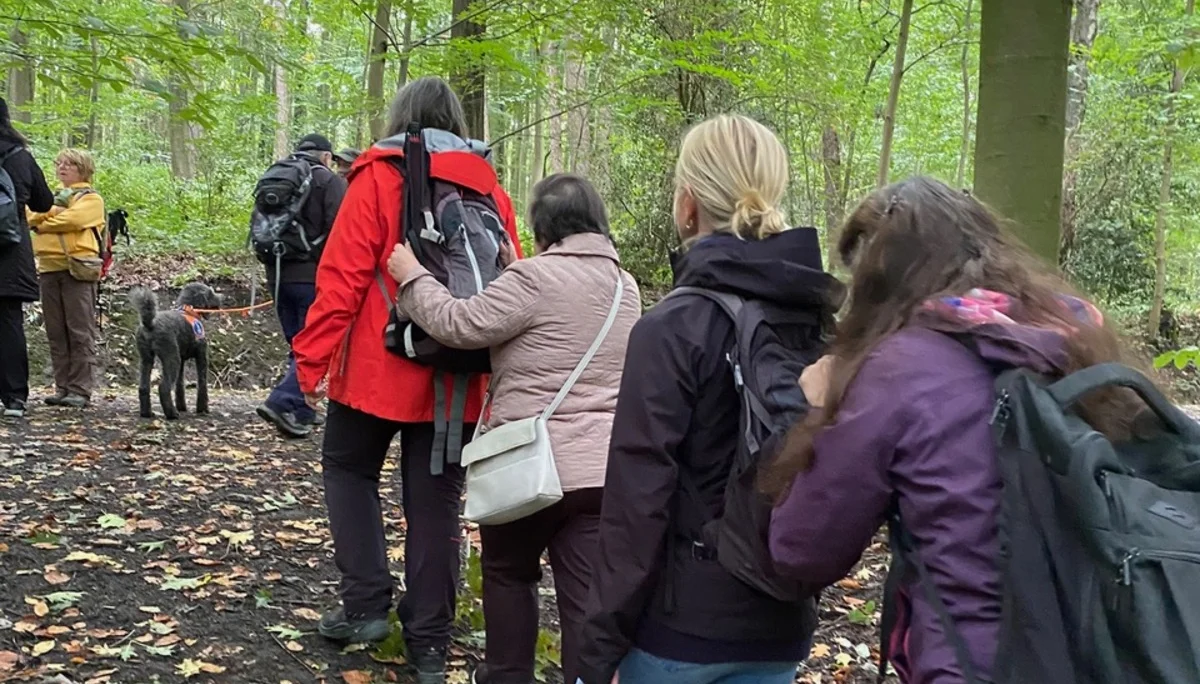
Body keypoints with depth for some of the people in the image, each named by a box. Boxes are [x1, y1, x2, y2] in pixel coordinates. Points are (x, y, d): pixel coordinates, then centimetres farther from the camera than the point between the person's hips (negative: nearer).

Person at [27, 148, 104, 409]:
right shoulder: (50, 196, 23)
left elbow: (72, 220, -13)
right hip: (49, 270, 6)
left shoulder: (91, 199, 5)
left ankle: (81, 391, -6)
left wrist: (41, 222, 0)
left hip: (77, 269, -6)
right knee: (57, 333, 6)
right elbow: (30, 215, 7)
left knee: (80, 333, -6)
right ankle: (63, 388, 10)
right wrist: (52, 209, -9)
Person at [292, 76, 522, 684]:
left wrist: (313, 358, -7)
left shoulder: (379, 177, -4)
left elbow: (342, 277, -12)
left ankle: (366, 603, 13)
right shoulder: (490, 189, 6)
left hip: (381, 366, -3)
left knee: (349, 469, 19)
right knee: (436, 499, 10)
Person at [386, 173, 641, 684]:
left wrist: (412, 277, 4)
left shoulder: (535, 277, -11)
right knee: (588, 597, 5)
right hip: (602, 466, 5)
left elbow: (461, 325, -11)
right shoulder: (624, 284, 13)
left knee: (508, 572, 19)